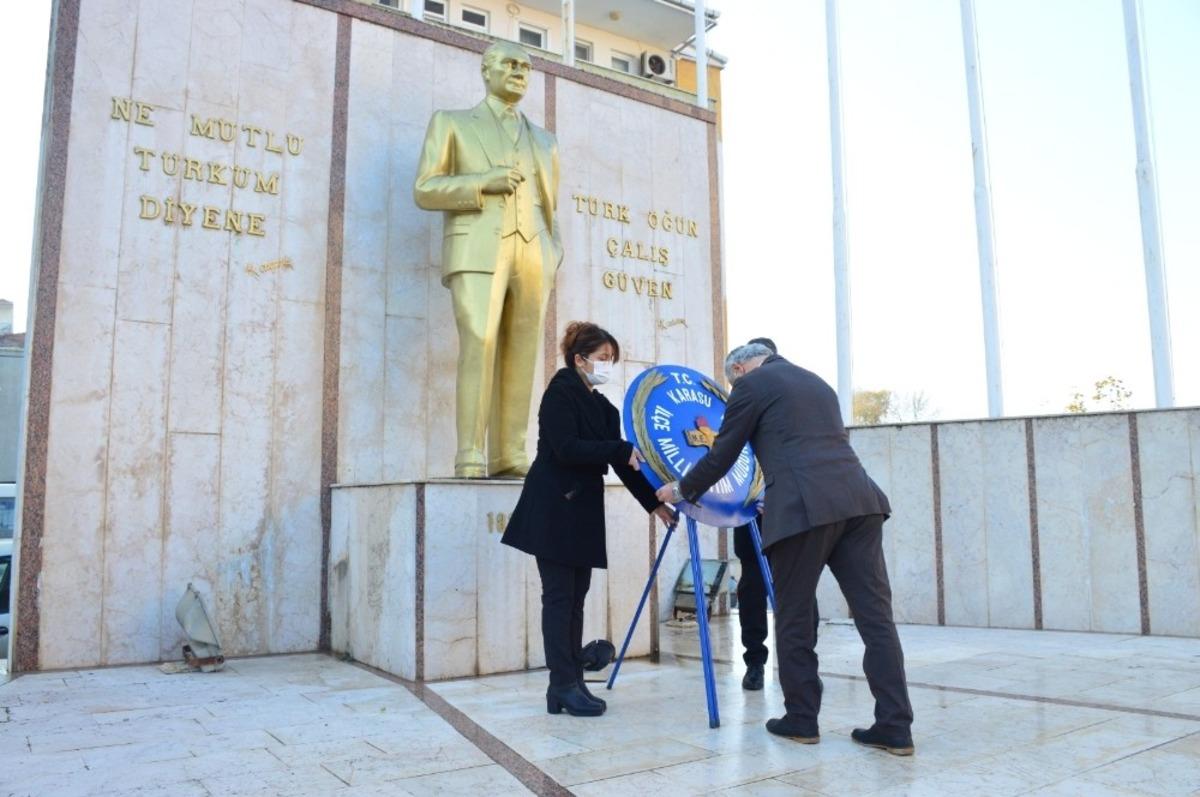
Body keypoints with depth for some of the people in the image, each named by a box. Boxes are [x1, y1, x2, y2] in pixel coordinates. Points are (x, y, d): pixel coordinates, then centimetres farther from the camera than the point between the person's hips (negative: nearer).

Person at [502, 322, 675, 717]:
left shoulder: (602, 406, 14)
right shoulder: (560, 393, -7)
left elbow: (623, 461, 12)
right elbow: (566, 448, -20)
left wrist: (653, 501, 5)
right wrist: (621, 450, -21)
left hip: (583, 512, 8)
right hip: (553, 511, -8)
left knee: (575, 598, 8)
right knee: (559, 596, -4)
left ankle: (569, 684, 14)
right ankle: (564, 686, 1)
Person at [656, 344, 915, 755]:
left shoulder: (752, 383, 8)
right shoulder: (817, 382, 29)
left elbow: (722, 455, 10)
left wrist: (682, 489, 25)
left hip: (804, 507, -6)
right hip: (858, 500, 7)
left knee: (794, 618, 7)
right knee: (875, 614, 4)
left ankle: (801, 718, 15)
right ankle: (894, 726, 4)